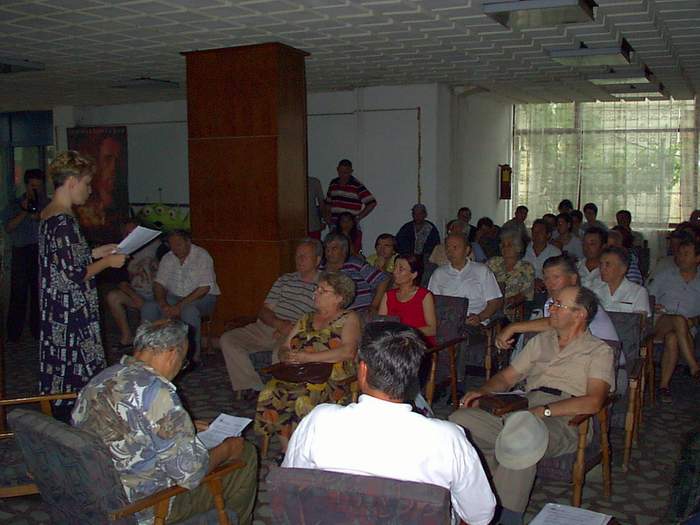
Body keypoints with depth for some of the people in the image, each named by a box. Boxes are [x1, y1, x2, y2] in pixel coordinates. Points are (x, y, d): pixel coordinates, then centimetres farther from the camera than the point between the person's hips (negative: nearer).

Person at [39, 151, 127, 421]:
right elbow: (75, 276, -22)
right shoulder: (64, 221, -20)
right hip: (72, 315, -10)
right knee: (76, 377, -1)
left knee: (60, 374, 16)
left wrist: (94, 253, 14)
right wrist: (107, 262, -9)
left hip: (55, 311, 10)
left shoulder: (47, 215, 10)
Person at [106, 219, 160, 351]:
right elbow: (122, 282, 4)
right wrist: (134, 297, -15)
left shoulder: (156, 246, 1)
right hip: (137, 295, 4)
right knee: (112, 296, -21)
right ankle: (126, 337, -10)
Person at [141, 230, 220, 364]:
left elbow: (204, 288, -21)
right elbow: (159, 284, 2)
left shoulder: (202, 256, -14)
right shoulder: (167, 258, 3)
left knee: (189, 311, -38)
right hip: (174, 297, 5)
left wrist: (180, 305, -26)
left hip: (202, 298, -5)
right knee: (148, 308, -18)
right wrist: (163, 304, -19)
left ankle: (193, 356, -27)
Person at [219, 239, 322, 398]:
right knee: (228, 339, -11)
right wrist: (279, 324, -11)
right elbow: (264, 311, 11)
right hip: (266, 327, 6)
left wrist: (293, 328, -20)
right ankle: (252, 387, -12)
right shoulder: (285, 280, 18)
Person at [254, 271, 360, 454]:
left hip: (332, 379, -5)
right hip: (297, 376, 5)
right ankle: (287, 449, -17)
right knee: (270, 393, -24)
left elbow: (348, 351, -11)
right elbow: (284, 348, 22)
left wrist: (309, 357, -14)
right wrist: (287, 356, -5)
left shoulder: (349, 319, 6)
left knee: (306, 400, -35)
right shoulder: (306, 319, 25)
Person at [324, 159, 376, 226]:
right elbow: (328, 202, 25)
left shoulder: (357, 186, -6)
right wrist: (327, 216, 9)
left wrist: (359, 218, -10)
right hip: (334, 224, 5)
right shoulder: (333, 184, 11)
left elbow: (372, 203, -9)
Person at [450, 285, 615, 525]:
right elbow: (507, 377, 27)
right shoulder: (541, 341, 27)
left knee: (519, 438, -39)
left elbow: (593, 402, -8)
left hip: (563, 421, -6)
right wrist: (482, 392, 4)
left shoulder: (599, 351, 8)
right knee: (460, 420, -18)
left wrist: (543, 411, -18)